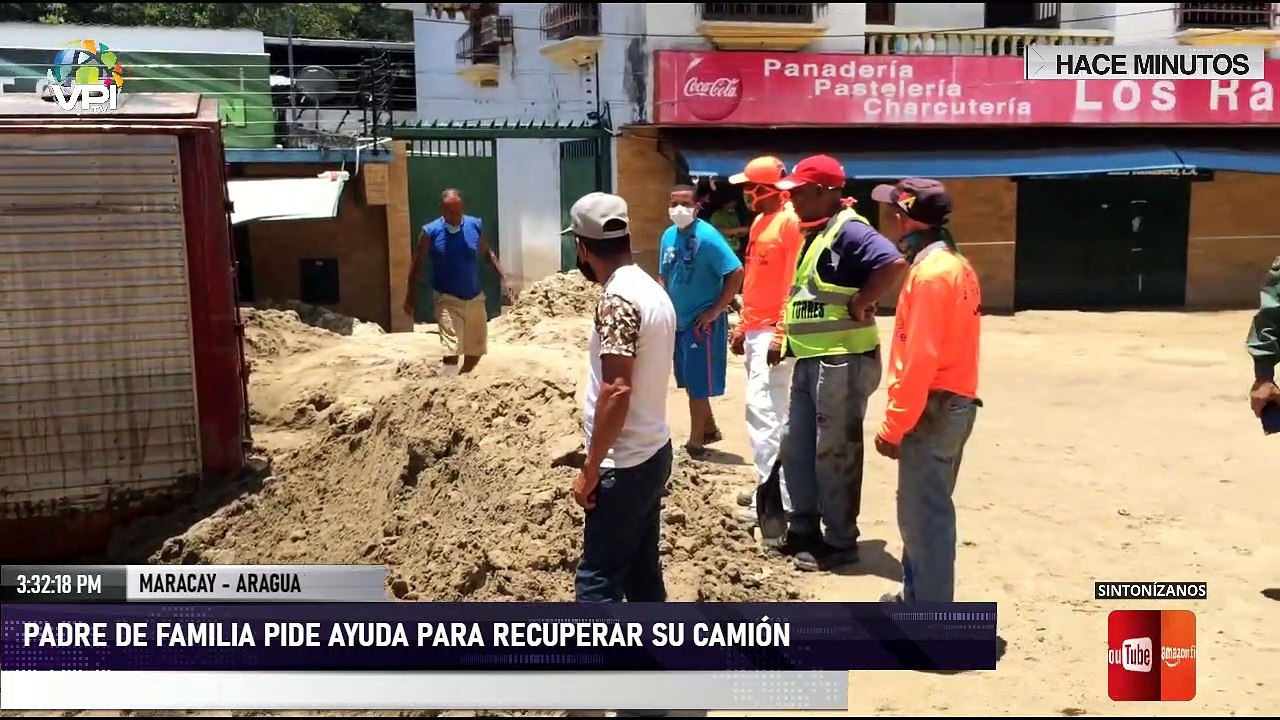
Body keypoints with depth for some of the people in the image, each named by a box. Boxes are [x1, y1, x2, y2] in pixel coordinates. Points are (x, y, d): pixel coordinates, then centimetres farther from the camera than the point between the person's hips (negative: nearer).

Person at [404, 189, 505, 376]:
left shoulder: (475, 226, -2)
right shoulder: (431, 232, -10)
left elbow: (487, 253, 13)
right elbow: (416, 263, -1)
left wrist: (501, 276, 1)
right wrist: (410, 296, 0)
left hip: (475, 297, 4)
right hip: (448, 299, -4)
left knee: (476, 350, 16)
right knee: (451, 350, -15)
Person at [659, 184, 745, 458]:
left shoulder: (707, 236, -17)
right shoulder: (668, 236, 4)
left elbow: (736, 273, -19)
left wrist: (716, 310, -17)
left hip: (701, 322, -7)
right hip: (677, 321, 8)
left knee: (698, 384, 1)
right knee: (689, 381, 17)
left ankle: (695, 442, 13)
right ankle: (710, 429, 34)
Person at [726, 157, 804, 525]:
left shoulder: (791, 221, -13)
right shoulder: (759, 222, 17)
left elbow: (795, 282, -18)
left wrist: (781, 334, -21)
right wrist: (742, 325, 20)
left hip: (772, 332, -10)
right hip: (754, 330, 10)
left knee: (764, 409, -11)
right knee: (764, 409, 13)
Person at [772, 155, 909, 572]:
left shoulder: (848, 230, -16)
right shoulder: (813, 234, 15)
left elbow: (894, 263, -31)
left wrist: (860, 304, -22)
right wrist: (786, 340, 13)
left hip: (842, 361, -10)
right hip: (809, 360, 10)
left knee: (834, 453, 0)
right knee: (796, 446, 16)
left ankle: (839, 542, 13)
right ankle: (804, 528, 30)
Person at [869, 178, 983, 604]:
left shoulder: (930, 272, -18)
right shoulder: (954, 264, 13)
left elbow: (920, 360, -23)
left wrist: (893, 426, -18)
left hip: (932, 409, -10)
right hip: (954, 404, 10)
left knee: (924, 515, -2)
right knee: (925, 509, 19)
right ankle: (918, 597, 32)